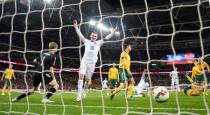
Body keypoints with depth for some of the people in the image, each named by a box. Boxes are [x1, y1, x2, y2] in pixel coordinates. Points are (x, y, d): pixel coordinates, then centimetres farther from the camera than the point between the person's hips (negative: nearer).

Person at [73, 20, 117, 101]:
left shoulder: (99, 43, 10)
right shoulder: (86, 41, 8)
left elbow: (107, 38, 10)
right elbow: (80, 34, 8)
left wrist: (113, 31, 8)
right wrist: (76, 26, 4)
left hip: (92, 63, 1)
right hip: (84, 61, -1)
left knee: (87, 79, 6)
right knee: (81, 76, -16)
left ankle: (84, 91, 32)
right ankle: (79, 94, -14)